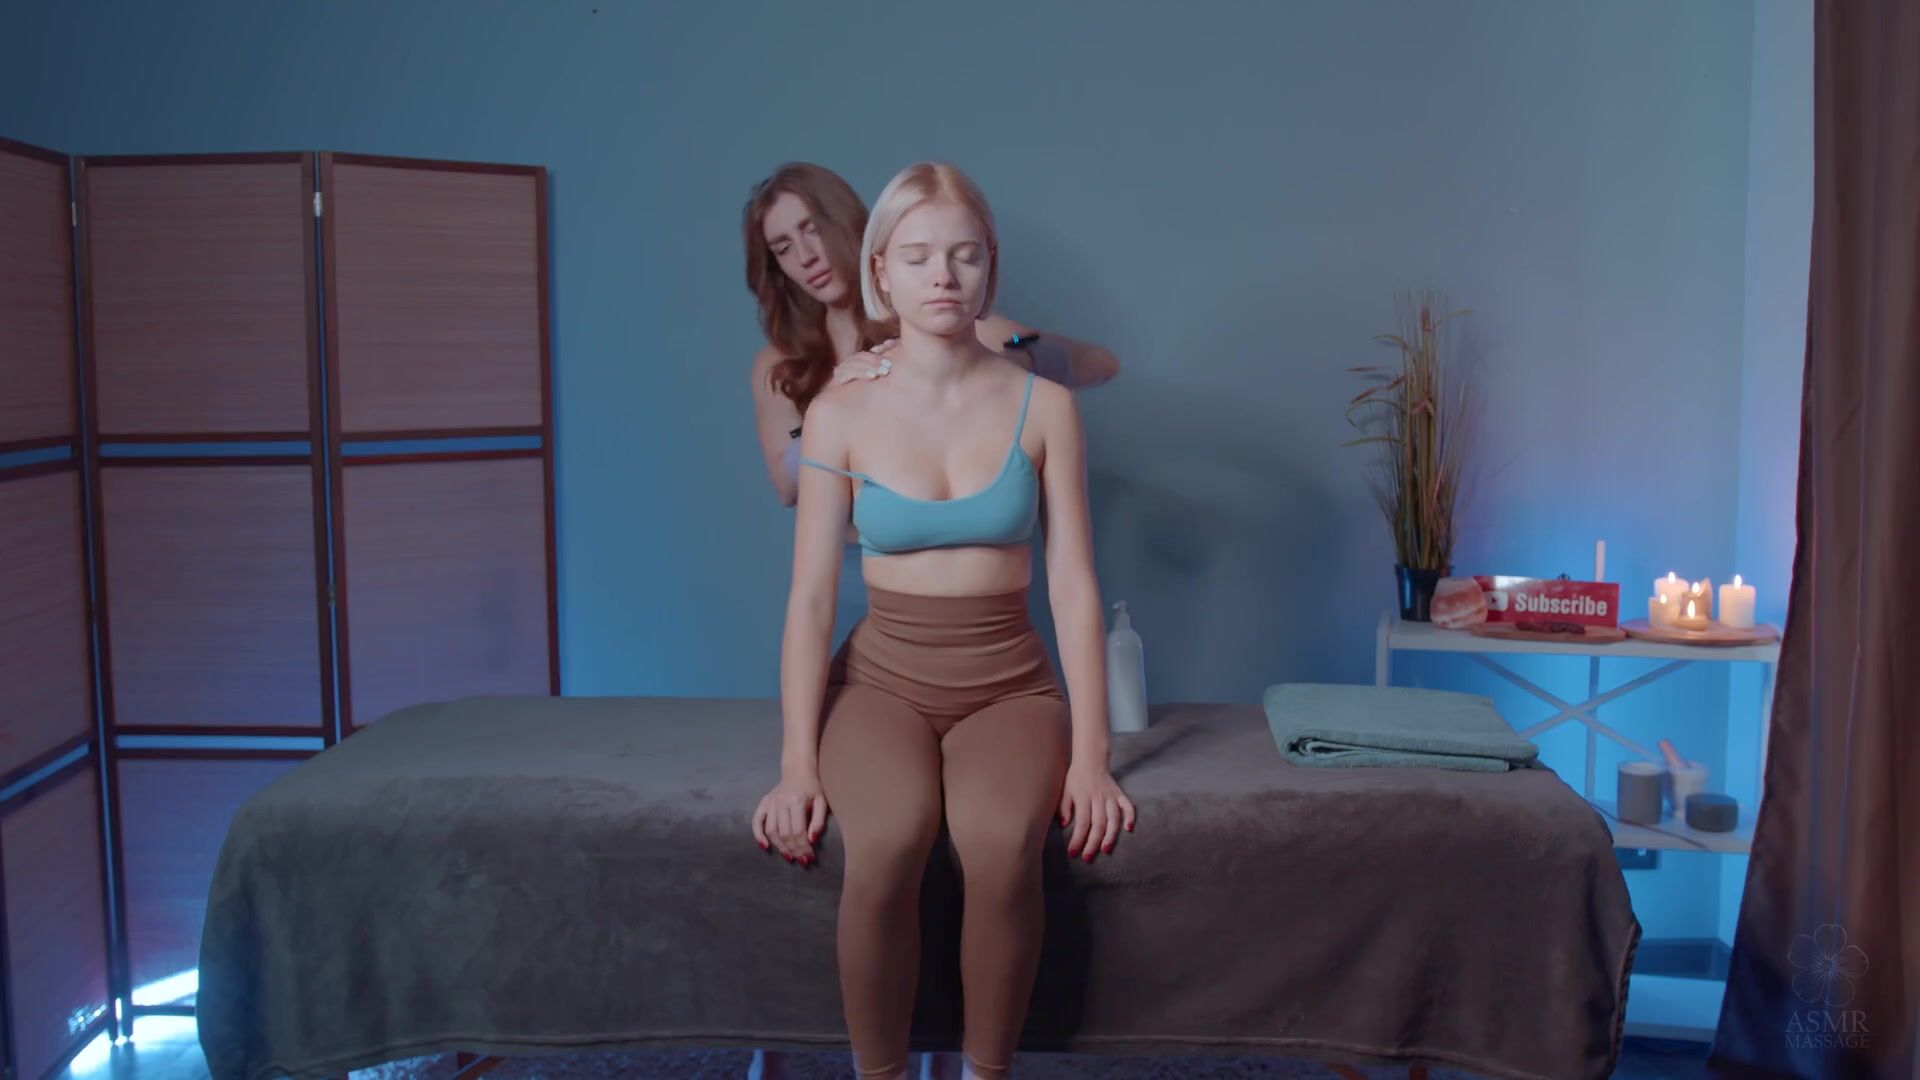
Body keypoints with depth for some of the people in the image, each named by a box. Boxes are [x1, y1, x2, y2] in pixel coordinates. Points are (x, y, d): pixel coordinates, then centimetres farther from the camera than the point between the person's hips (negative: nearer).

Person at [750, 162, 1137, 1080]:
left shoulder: (1044, 407, 0)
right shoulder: (839, 413, -1)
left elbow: (1074, 587, -3)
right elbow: (810, 597, -3)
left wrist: (1090, 755, -11)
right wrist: (797, 762, -12)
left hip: (1011, 683, 0)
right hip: (883, 677, 0)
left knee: (1002, 845, -32)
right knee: (885, 845, -32)